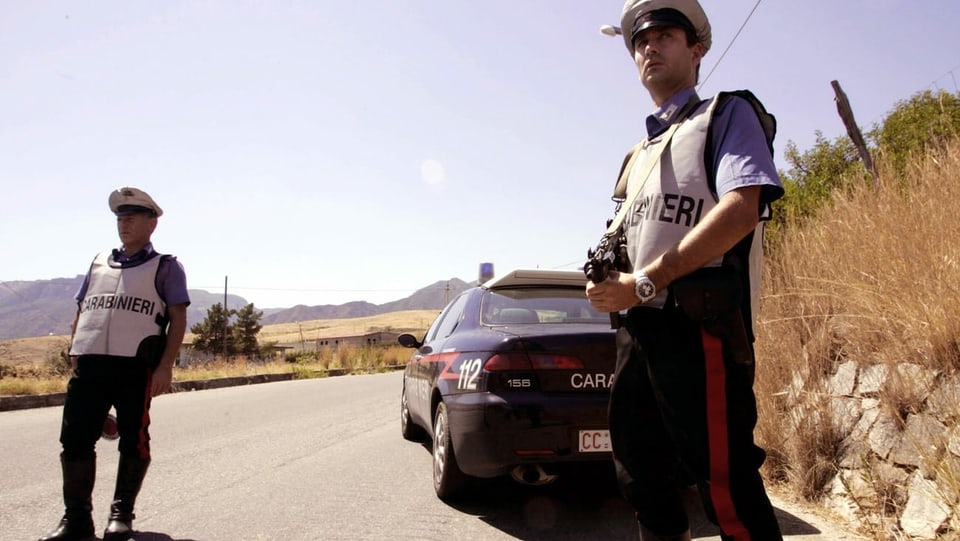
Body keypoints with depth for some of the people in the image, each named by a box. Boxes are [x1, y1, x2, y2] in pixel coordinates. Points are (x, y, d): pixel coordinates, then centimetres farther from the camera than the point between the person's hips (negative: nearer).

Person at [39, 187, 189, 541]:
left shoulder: (165, 267, 6)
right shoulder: (99, 264, 21)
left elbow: (178, 319, -1)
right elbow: (80, 313, 22)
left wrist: (165, 366, -10)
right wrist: (74, 357, 11)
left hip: (136, 367, -4)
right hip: (89, 365, 5)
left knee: (133, 441, 3)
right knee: (75, 439, 2)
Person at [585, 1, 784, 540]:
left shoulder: (727, 113, 4)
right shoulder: (638, 154, 26)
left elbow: (740, 212, -13)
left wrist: (644, 282, -16)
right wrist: (608, 279, 4)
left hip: (698, 324, -8)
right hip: (637, 328, 8)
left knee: (726, 484, -7)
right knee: (643, 477, 14)